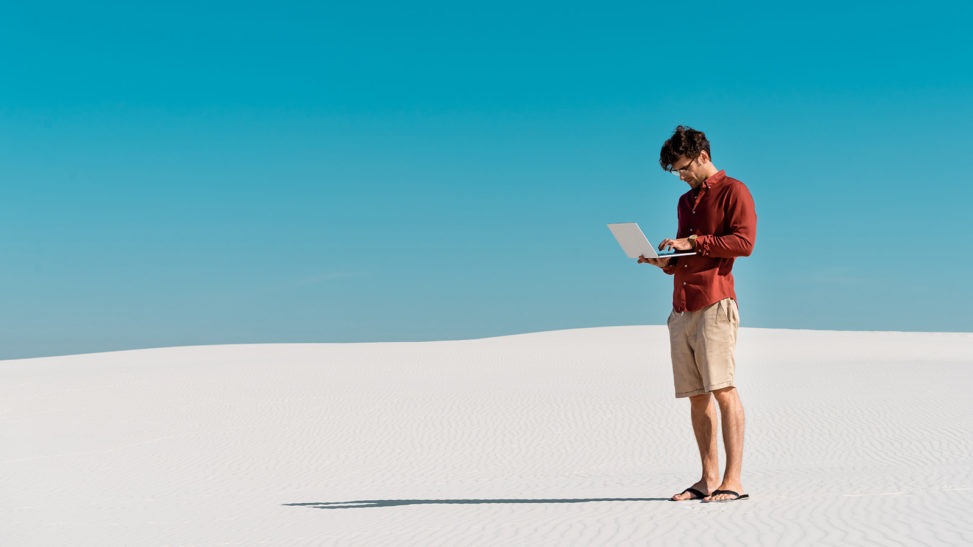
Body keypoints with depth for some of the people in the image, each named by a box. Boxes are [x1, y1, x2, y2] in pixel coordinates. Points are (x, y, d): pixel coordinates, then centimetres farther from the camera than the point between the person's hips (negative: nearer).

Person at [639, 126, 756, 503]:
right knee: (697, 397, 5)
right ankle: (709, 480, 8)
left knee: (723, 391, -11)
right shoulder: (686, 201, 26)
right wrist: (665, 262, 9)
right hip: (682, 307, 8)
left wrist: (694, 242, -9)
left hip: (714, 303, -8)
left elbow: (744, 242, -11)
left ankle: (733, 481, -10)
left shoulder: (733, 192, 2)